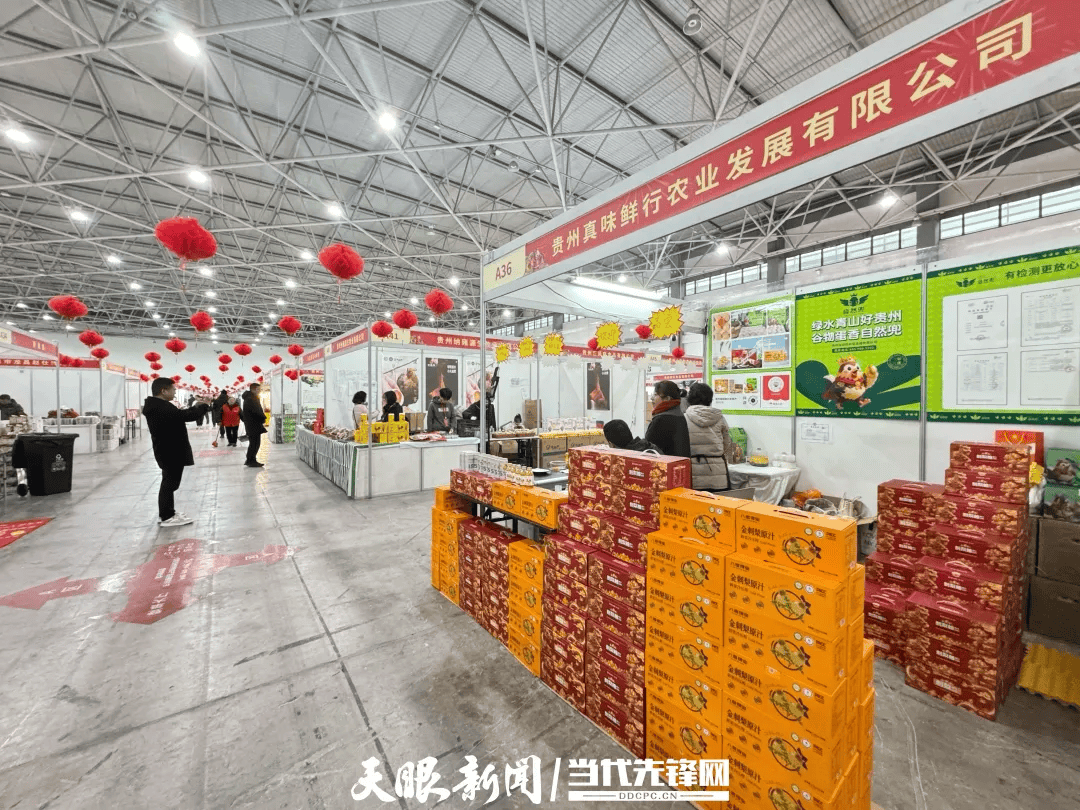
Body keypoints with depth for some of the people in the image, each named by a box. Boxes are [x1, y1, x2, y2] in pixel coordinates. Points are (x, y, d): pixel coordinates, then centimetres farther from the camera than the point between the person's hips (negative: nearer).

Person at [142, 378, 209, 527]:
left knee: (169, 482, 20)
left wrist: (194, 407, 3)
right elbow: (185, 416, -29)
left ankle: (167, 513, 31)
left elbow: (178, 416, 15)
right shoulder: (162, 407, -23)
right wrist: (203, 407, -15)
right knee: (169, 483, -3)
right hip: (170, 452, -11)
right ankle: (167, 517, 5)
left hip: (168, 450, 11)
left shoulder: (156, 405, 11)